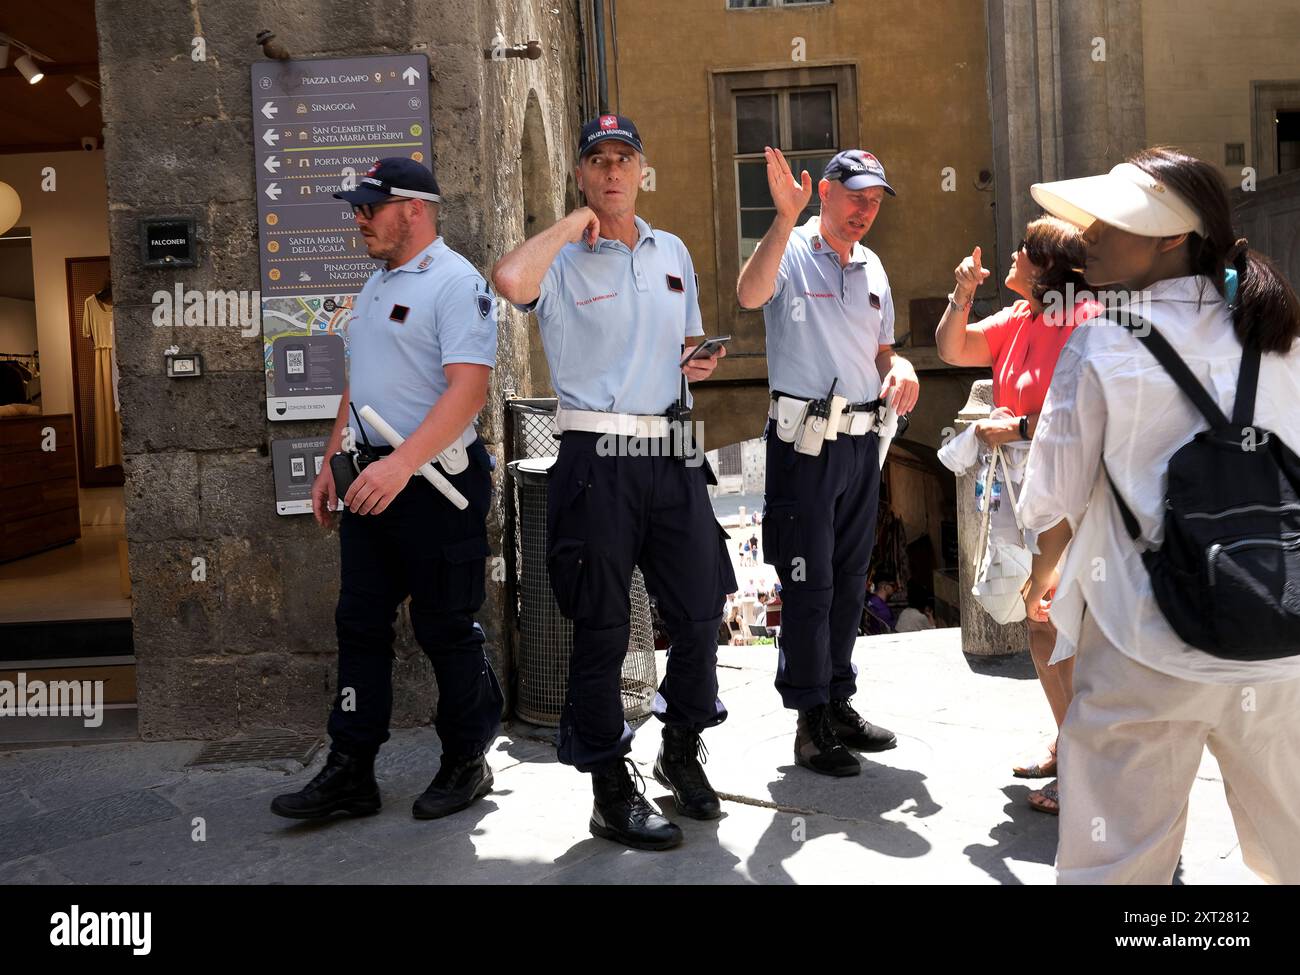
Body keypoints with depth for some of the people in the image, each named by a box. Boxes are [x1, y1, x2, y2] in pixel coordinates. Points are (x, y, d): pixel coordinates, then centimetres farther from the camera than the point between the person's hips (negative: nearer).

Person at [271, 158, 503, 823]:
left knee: (447, 630, 3)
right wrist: (333, 462, 19)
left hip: (434, 484, -9)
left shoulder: (456, 282, -12)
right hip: (370, 481, 9)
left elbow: (468, 389, -23)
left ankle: (466, 763, 20)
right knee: (359, 624, 10)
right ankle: (350, 773, 20)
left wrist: (401, 464, -31)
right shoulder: (376, 285, 18)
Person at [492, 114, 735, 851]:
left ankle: (683, 749, 34)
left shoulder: (673, 252, 16)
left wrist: (698, 363, 3)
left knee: (701, 614, 9)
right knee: (602, 629, 3)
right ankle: (613, 790, 17)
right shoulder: (562, 259, -2)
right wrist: (574, 224, -11)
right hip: (599, 459, -5)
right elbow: (511, 281, -26)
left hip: (674, 455, 5)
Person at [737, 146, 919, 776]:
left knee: (849, 580, 14)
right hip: (804, 440, -7)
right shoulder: (790, 253, -5)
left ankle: (839, 703, 27)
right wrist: (786, 218, -34)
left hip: (863, 440, 7)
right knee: (808, 583, -2)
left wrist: (900, 368, 1)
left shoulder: (873, 268, 16)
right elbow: (750, 296, -28)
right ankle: (810, 721, 9)